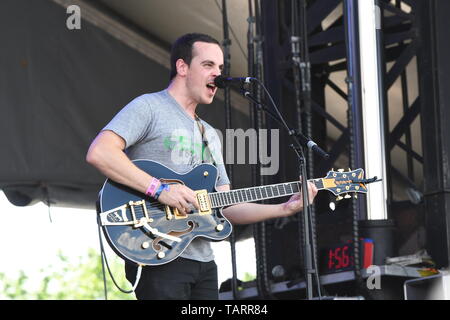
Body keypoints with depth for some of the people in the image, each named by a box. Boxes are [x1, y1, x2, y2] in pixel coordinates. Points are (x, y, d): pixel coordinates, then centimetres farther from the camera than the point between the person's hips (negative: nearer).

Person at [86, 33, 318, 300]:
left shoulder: (211, 135, 23)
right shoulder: (149, 107, -1)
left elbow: (227, 208, 18)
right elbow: (98, 153, -17)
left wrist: (285, 209, 6)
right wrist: (159, 188, -21)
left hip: (202, 260, 8)